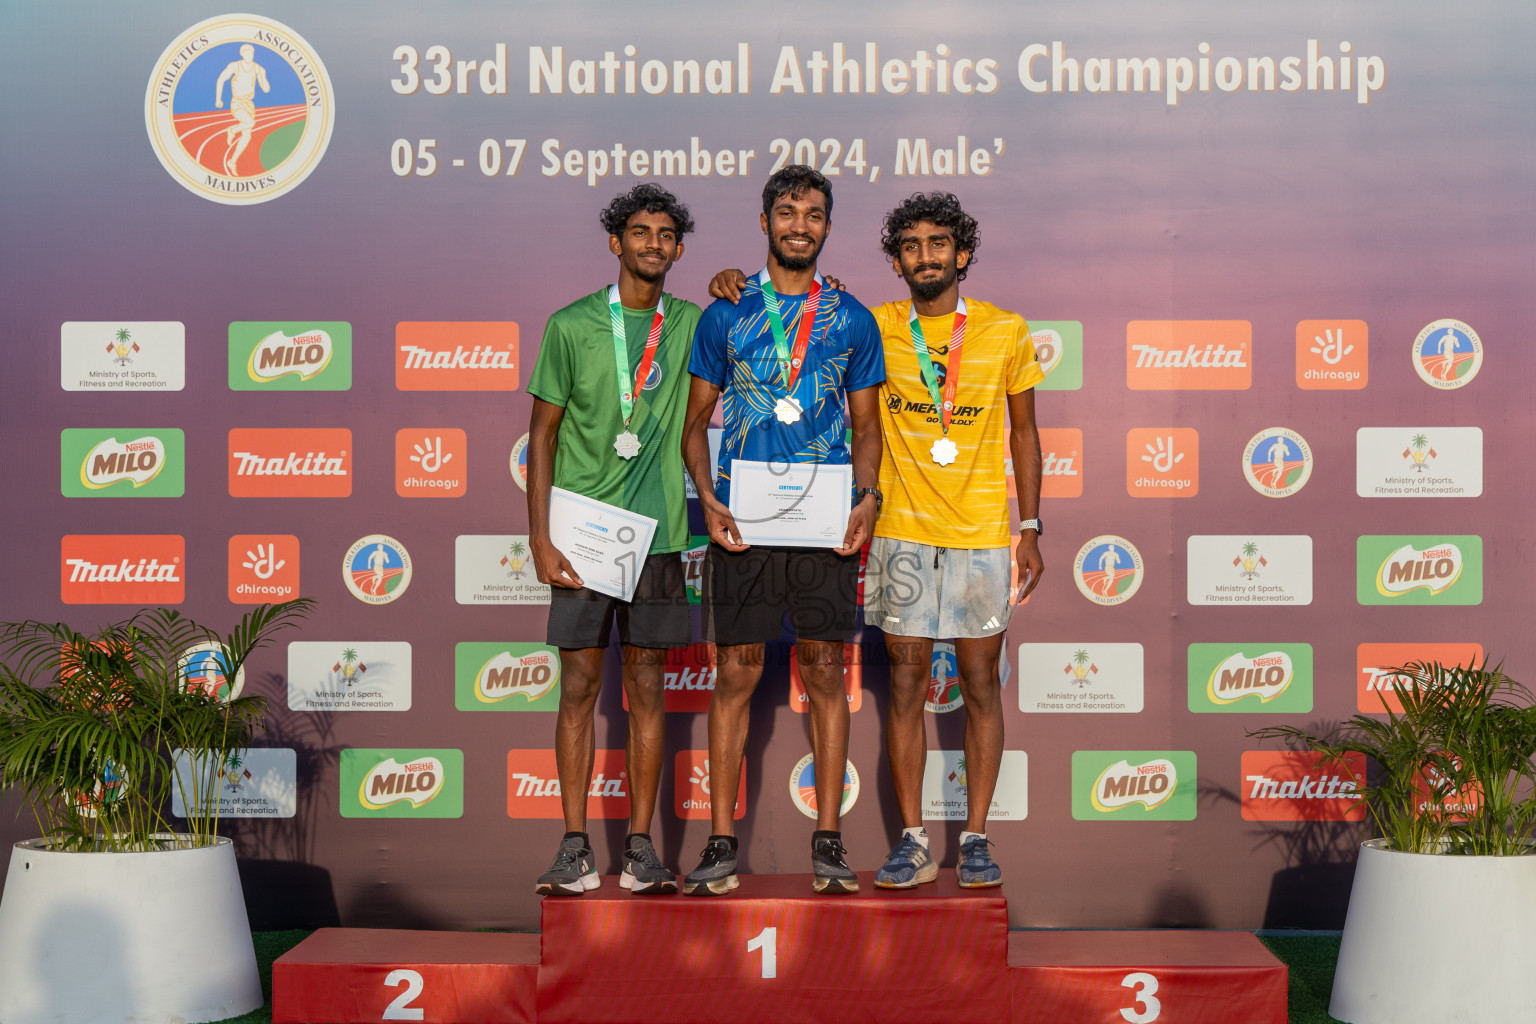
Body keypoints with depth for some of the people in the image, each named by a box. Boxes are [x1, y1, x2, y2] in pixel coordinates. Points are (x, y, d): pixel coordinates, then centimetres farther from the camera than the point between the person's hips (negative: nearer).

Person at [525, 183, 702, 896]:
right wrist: (540, 537, -5)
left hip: (656, 535, 2)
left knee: (646, 689, 5)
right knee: (579, 687, 1)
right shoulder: (571, 326, 1)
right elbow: (542, 434, 2)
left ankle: (641, 847, 12)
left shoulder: (691, 325, 7)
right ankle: (575, 849, 7)